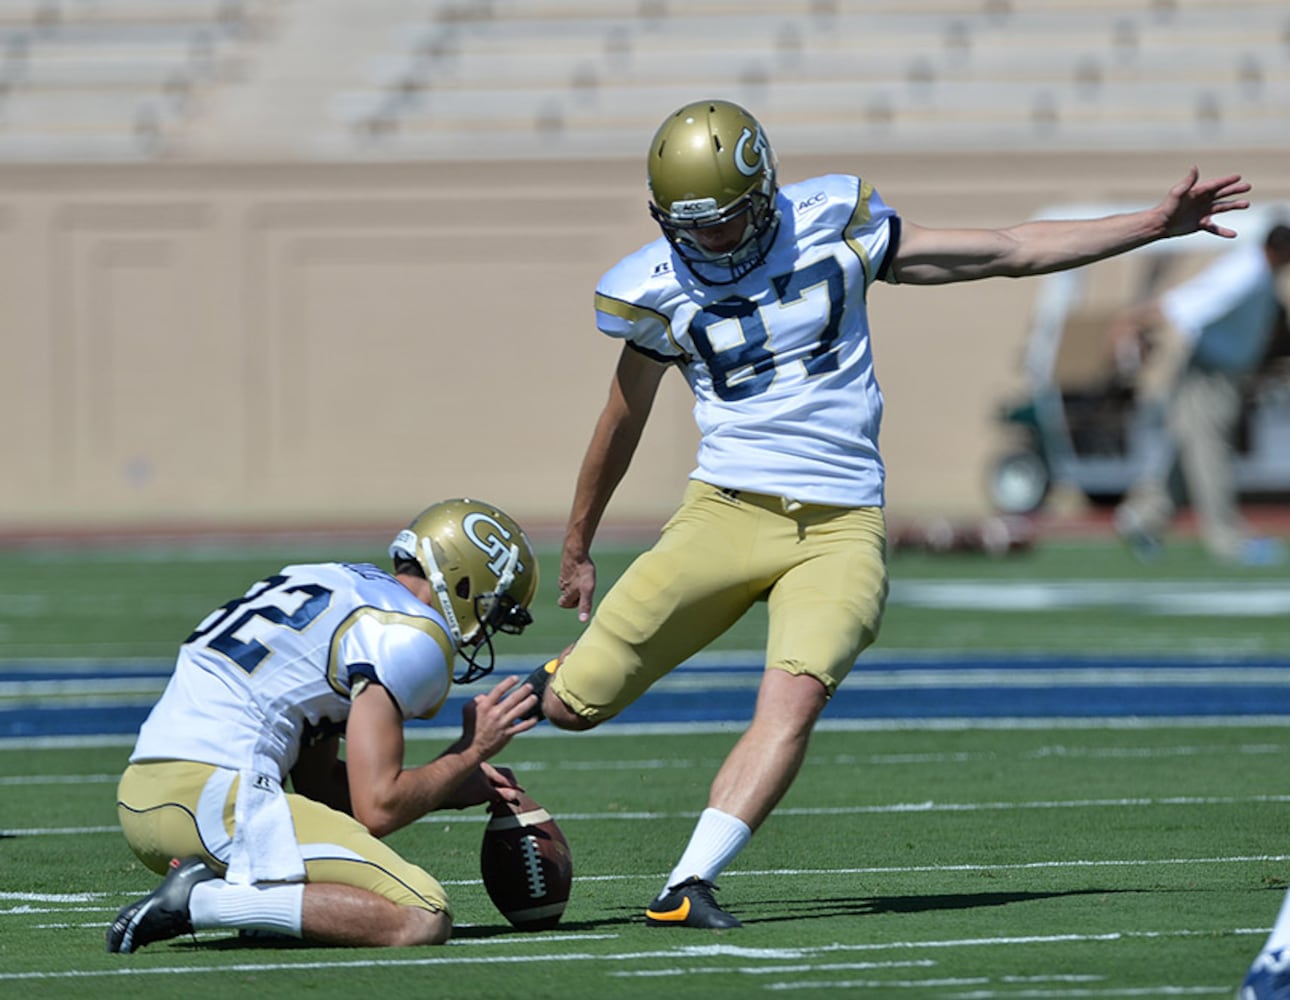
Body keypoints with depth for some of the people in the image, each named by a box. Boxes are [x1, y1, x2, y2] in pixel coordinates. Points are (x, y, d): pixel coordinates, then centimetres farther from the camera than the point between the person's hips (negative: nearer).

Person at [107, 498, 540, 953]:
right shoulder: (408, 636, -3)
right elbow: (376, 810, -7)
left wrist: (459, 788, 24)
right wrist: (474, 749, 8)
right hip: (213, 795, -10)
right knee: (424, 919, -13)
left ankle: (204, 883, 3)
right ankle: (202, 902, -17)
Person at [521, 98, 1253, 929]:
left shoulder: (833, 231, 2)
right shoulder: (659, 290, 3)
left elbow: (1010, 252, 7)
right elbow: (624, 418, 19)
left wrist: (1154, 226, 4)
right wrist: (577, 546, 27)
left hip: (839, 531, 0)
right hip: (727, 512, 0)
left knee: (794, 700, -26)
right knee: (573, 706, -6)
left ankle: (688, 886, -23)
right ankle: (564, 679, 32)